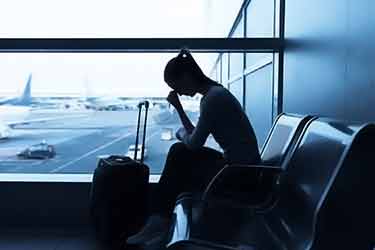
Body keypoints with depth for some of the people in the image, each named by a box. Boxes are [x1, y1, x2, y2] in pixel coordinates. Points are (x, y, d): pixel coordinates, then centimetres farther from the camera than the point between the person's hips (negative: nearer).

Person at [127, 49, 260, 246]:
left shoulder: (214, 97, -20)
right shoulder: (212, 94, 10)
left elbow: (194, 144, -16)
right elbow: (194, 137, 14)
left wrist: (183, 134, 4)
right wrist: (178, 107, 7)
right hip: (236, 164, 9)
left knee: (180, 157, 1)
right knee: (179, 151, 8)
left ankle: (160, 220, 18)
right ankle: (160, 219, 12)